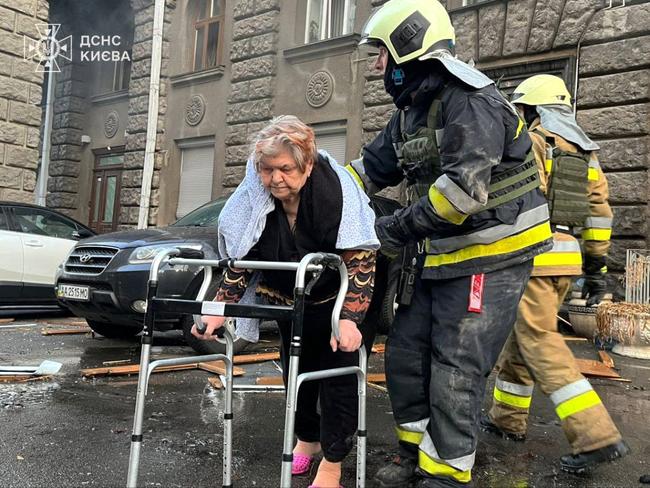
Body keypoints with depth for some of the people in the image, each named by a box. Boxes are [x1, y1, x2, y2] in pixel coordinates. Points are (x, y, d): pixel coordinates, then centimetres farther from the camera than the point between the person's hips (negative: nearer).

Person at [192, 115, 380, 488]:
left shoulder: (334, 189, -31)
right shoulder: (254, 197, -16)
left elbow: (360, 259, -33)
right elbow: (241, 259, -9)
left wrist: (348, 318, -42)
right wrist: (220, 309, -18)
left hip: (340, 299, -5)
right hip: (291, 300, 5)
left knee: (338, 371, -6)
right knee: (296, 370, 15)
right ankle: (308, 438, 40)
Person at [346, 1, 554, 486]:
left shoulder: (470, 100, -18)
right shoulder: (411, 112, 12)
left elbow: (464, 187, -28)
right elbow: (370, 169, 15)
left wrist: (398, 228, -21)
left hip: (490, 256, -9)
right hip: (442, 254, 9)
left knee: (455, 373, -3)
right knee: (406, 354, 13)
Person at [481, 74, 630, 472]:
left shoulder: (528, 143, -7)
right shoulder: (585, 152, 17)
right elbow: (599, 212, 14)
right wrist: (596, 267, 17)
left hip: (533, 256, -8)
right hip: (567, 256, 9)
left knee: (541, 344, -6)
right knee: (521, 336, 17)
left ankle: (597, 436, -9)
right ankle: (508, 419, 27)